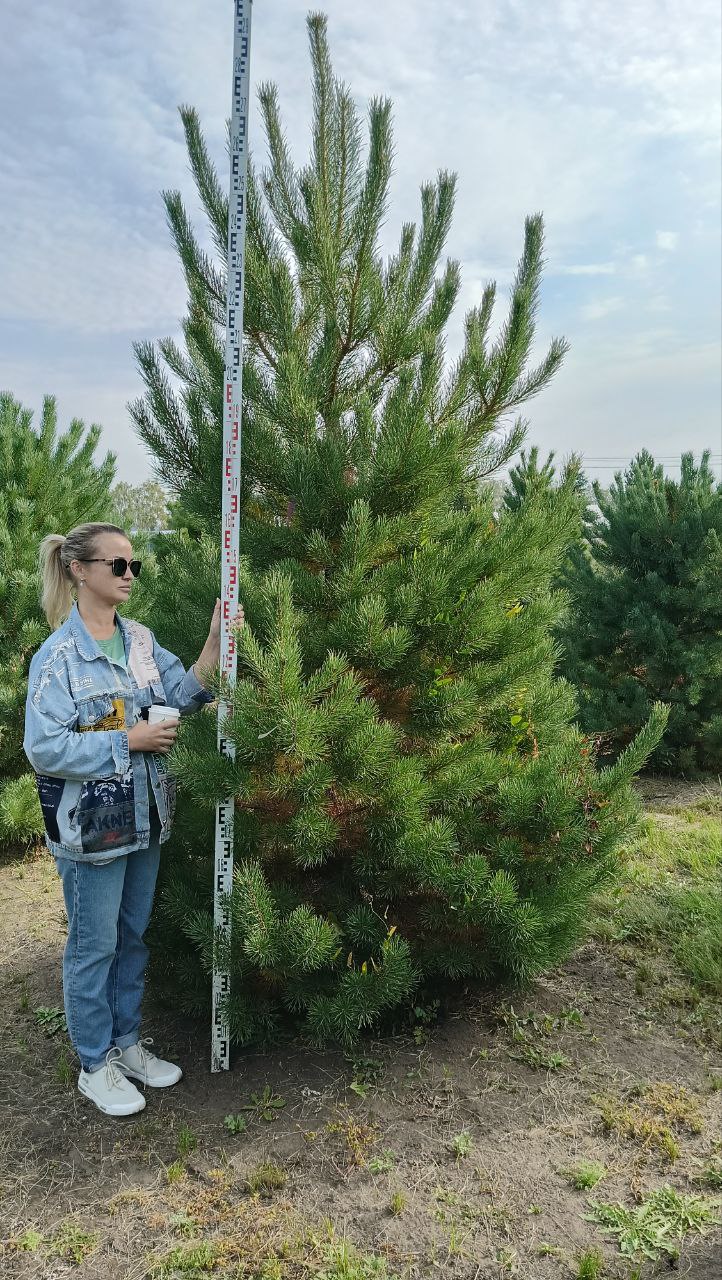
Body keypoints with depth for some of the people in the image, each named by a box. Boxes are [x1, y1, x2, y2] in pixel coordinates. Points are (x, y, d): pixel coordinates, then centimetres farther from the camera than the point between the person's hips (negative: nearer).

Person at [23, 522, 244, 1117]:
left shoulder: (141, 640, 4)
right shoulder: (58, 655, -15)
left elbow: (182, 696, -2)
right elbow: (44, 748, -19)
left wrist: (215, 645, -14)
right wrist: (128, 741, -20)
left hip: (145, 818, 6)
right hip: (91, 824, -6)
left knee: (133, 937, 19)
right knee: (95, 945, 9)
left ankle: (127, 1043, 38)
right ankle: (95, 1066, 28)